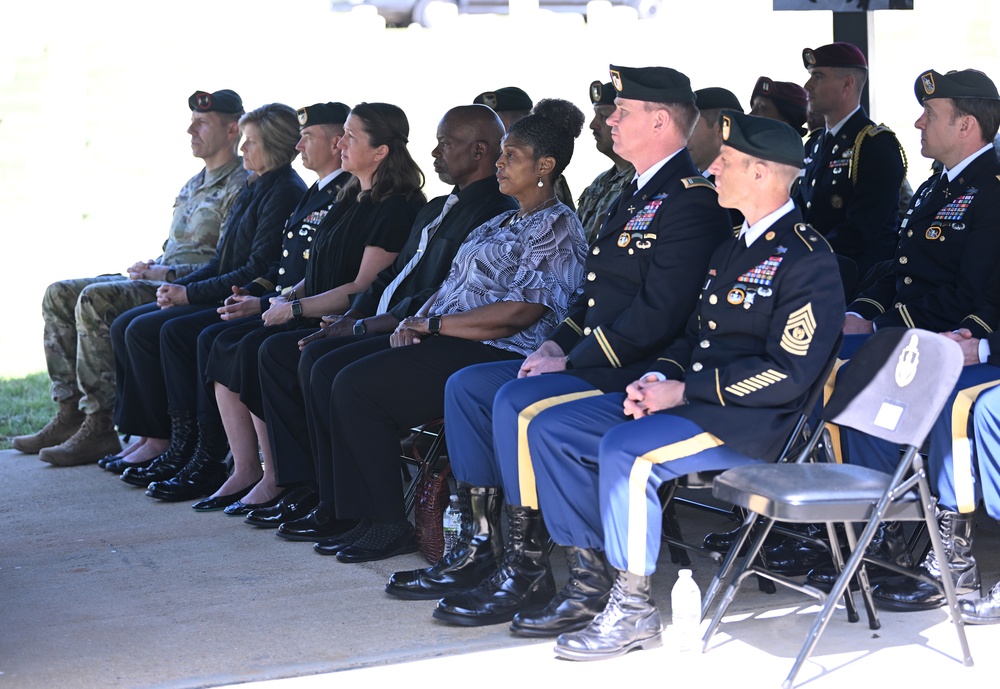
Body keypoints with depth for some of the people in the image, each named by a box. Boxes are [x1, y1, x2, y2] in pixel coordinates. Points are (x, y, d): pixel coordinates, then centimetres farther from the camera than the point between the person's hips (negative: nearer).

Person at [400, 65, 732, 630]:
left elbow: (658, 313, -23)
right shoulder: (638, 195, 19)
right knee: (468, 386, 3)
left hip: (637, 370, -11)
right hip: (592, 358, 11)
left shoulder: (691, 202, -15)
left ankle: (528, 569, -17)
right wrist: (558, 343, 6)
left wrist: (574, 361, -19)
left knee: (518, 403, -27)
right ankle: (478, 549, 5)